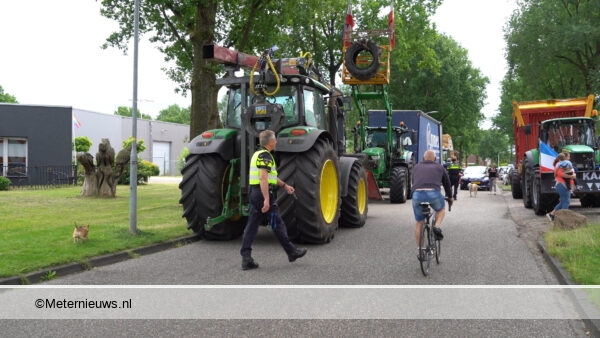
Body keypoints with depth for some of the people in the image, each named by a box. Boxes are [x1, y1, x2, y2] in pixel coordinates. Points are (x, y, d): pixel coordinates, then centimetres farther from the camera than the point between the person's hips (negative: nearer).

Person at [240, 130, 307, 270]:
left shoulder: (257, 154, 19)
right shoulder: (265, 156, -14)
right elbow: (263, 178, -25)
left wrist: (285, 185, 31)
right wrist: (267, 199, -29)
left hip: (254, 193, 10)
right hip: (264, 193, -10)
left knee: (252, 225, 5)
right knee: (277, 224, 2)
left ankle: (246, 258, 2)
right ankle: (292, 252, 15)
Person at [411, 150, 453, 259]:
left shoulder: (416, 167, 27)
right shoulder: (439, 167, 22)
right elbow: (446, 183, 32)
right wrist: (450, 197, 48)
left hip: (417, 194, 1)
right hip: (434, 194, -1)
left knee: (419, 223, 17)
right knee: (441, 209, 32)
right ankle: (437, 226, 7)